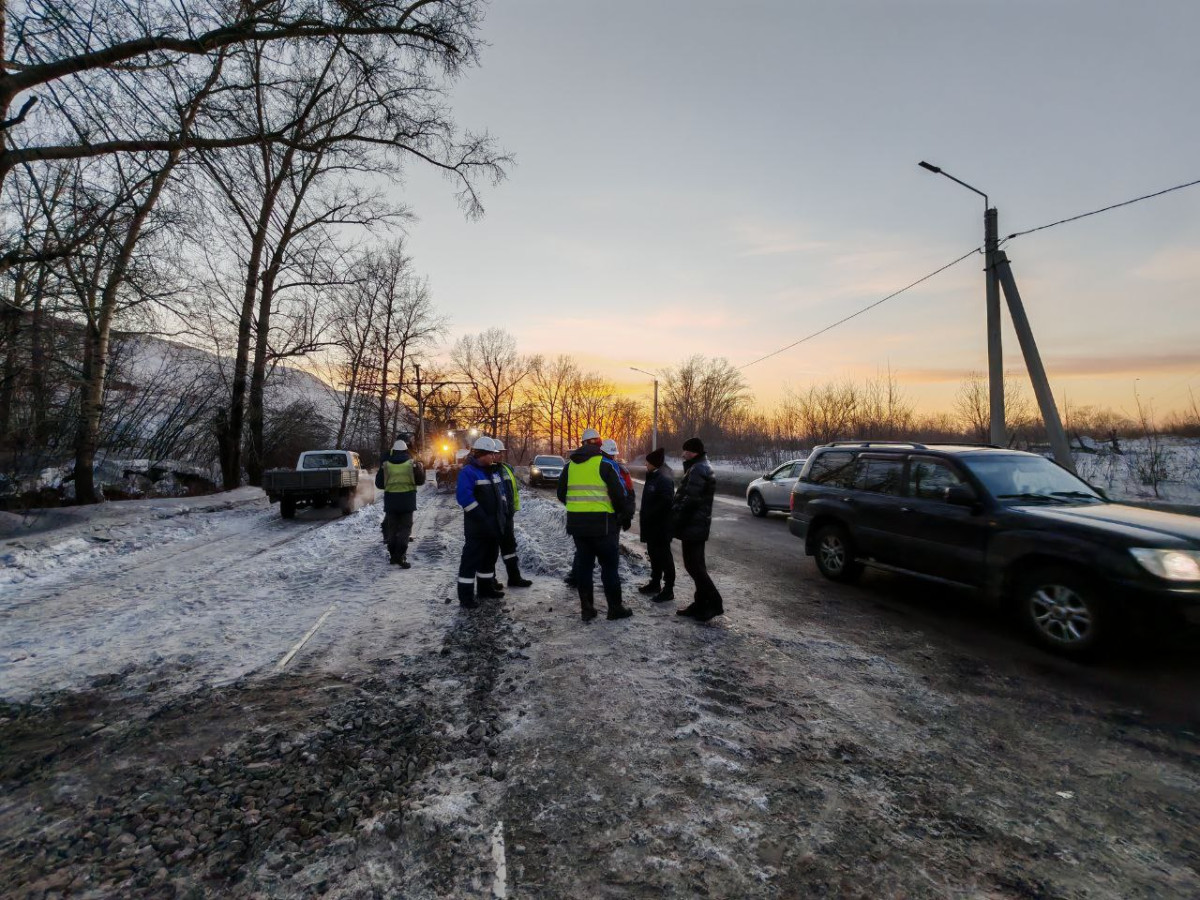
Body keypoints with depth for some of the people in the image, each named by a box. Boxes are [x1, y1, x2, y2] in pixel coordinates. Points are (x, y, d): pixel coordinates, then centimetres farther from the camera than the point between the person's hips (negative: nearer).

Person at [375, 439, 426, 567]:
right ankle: (401, 557, -8)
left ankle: (393, 555, 18)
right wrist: (421, 468, 18)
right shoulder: (412, 463, -4)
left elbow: (379, 484, 8)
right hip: (407, 499, -2)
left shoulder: (386, 464, 1)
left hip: (391, 500, 2)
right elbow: (420, 481, 2)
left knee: (392, 527, 13)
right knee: (405, 527, 2)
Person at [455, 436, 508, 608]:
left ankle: (486, 587, 32)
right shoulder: (468, 472, -15)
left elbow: (500, 492, 23)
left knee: (490, 556, 18)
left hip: (494, 525, 9)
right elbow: (463, 496, -25)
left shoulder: (492, 471, 13)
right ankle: (466, 595, 3)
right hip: (477, 526, -9)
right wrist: (481, 517, -24)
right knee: (472, 558, -4)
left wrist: (503, 513, 12)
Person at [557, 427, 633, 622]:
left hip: (576, 522, 5)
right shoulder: (604, 464, -7)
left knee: (583, 564, 12)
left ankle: (586, 609, 16)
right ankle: (615, 607, 12)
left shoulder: (570, 465, 8)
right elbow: (618, 494, -9)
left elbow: (561, 494, 13)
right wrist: (624, 516, 4)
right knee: (609, 564, 5)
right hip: (601, 522, -5)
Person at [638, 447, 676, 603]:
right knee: (654, 554, 18)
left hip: (661, 525, -10)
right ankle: (655, 583, 31)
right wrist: (644, 518, 13)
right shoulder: (653, 476, 12)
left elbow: (665, 502, -26)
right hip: (652, 525, 10)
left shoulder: (664, 478, -19)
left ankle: (668, 589, 5)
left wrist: (648, 517, -20)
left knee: (664, 555, -3)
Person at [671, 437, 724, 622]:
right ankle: (701, 604, 20)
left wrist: (675, 522, -15)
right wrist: (678, 522, 18)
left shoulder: (697, 470, -17)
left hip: (693, 525, -11)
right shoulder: (702, 468, 17)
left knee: (693, 565, -6)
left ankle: (714, 603, -3)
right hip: (698, 525, 11)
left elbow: (689, 500, -23)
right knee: (695, 565, 14)